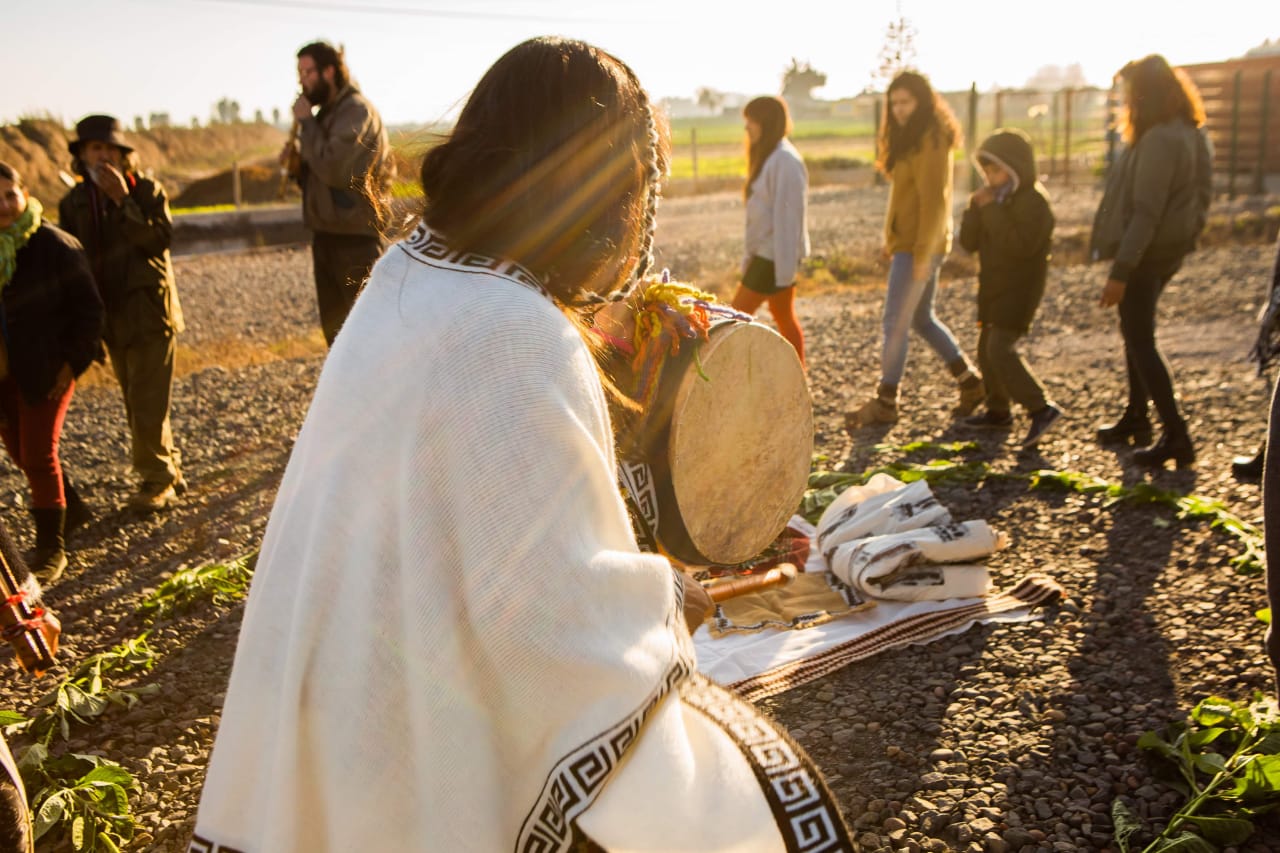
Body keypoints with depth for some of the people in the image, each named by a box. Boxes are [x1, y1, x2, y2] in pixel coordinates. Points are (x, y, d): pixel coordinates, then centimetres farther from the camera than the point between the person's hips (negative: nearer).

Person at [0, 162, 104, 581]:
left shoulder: (54, 245, -12)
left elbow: (87, 307, -6)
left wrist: (74, 362, -10)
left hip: (46, 368, -5)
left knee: (38, 454, -4)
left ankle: (51, 547, 9)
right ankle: (68, 504, 37)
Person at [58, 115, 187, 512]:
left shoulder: (147, 190, -3)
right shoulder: (73, 203, 8)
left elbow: (160, 238, -18)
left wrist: (123, 199, -22)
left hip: (150, 309, -5)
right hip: (111, 316, 5)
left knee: (147, 404, -8)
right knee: (137, 404, 12)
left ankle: (157, 480, 3)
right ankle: (169, 472, 24)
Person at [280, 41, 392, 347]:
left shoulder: (357, 111, -12)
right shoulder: (326, 113, 15)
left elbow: (334, 169, -24)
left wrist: (305, 122, -12)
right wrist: (296, 163, 1)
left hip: (356, 242, -9)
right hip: (326, 238, 9)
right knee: (335, 331, 15)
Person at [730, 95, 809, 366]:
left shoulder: (785, 160, -17)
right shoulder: (769, 156, 13)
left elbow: (788, 215, -20)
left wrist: (785, 268, -21)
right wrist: (750, 255, 16)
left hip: (775, 256, -10)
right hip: (765, 253, 10)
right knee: (784, 317, 13)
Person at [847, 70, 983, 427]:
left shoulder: (930, 142, -15)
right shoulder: (910, 139, 15)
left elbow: (934, 201, -20)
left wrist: (922, 253, -21)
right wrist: (891, 240, 15)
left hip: (919, 247, -10)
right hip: (907, 243, 10)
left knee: (895, 324, -4)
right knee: (921, 319, 17)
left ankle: (885, 403, 6)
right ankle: (970, 382, 26)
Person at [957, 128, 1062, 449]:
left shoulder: (1033, 200, -15)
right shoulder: (995, 198, 11)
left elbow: (1021, 245, -28)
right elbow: (969, 241, 4)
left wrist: (992, 210, -25)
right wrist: (976, 208, -11)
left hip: (1019, 288, -9)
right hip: (994, 287, 9)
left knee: (1000, 349, -19)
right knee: (987, 348, 15)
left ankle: (1041, 408, -17)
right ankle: (998, 410, 29)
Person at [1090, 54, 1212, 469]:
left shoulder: (1159, 140, -22)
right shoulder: (1191, 135, 8)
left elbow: (1146, 212, -25)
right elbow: (1200, 196, 13)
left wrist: (1121, 270, -25)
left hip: (1148, 252, -10)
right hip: (1171, 248, 10)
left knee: (1140, 340, -4)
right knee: (1136, 332, 21)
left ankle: (1176, 435, -5)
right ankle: (1136, 418, 33)